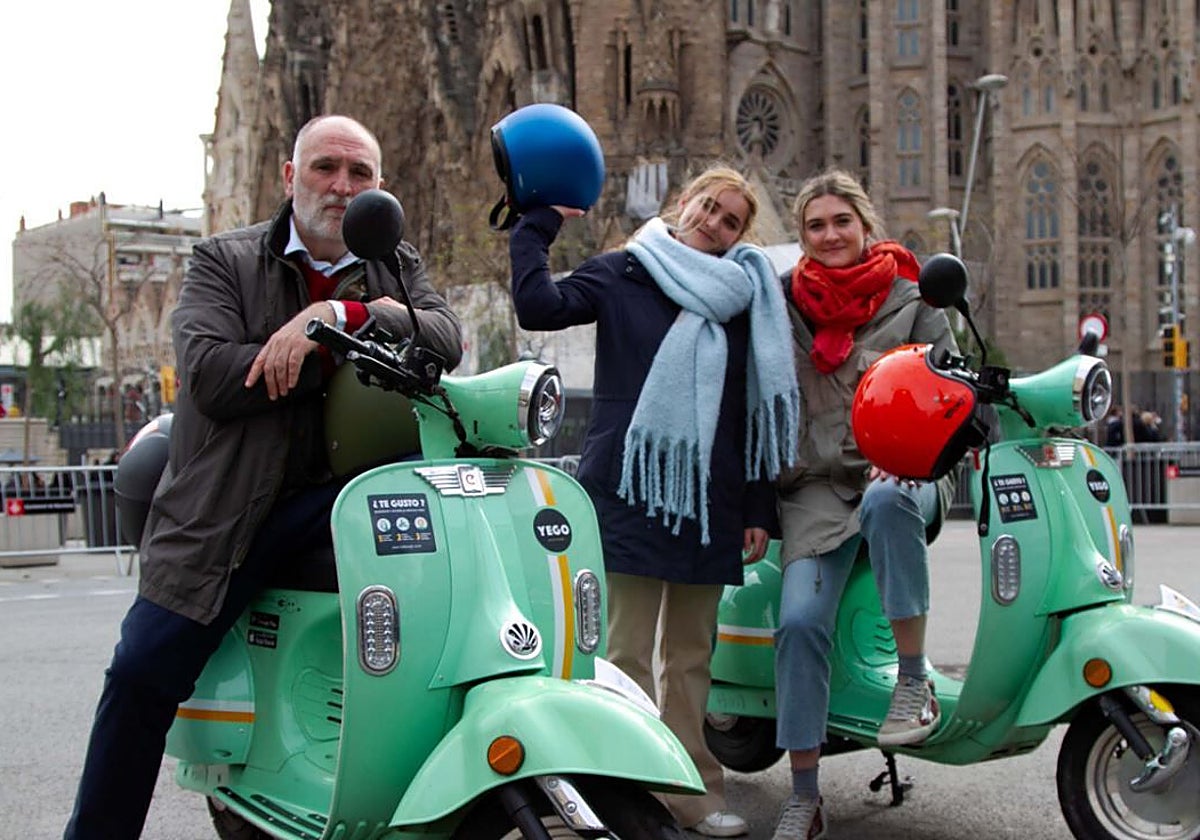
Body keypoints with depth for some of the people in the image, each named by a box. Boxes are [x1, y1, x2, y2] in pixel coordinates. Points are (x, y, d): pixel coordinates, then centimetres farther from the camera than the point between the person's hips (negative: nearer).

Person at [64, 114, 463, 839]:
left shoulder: (398, 268, 14)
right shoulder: (224, 262, 7)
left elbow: (446, 337, -8)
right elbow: (211, 377, -11)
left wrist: (334, 315, -21)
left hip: (347, 492, 1)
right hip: (233, 503, -1)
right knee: (143, 672, -9)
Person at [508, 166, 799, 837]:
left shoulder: (745, 300, 16)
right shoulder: (625, 273, 6)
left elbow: (757, 410, 14)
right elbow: (538, 305, -11)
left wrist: (759, 508, 10)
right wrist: (539, 221, -8)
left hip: (708, 498, 4)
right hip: (631, 488, -4)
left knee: (691, 655, 9)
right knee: (629, 652, -7)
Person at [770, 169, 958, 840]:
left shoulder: (912, 300, 8)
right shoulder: (786, 303, 13)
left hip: (902, 473, -2)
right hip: (816, 487, 2)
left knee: (887, 503, -39)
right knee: (800, 621, -17)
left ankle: (915, 678, -27)